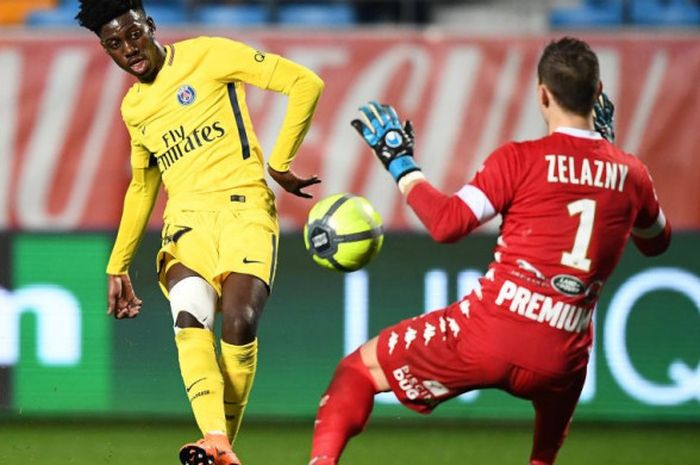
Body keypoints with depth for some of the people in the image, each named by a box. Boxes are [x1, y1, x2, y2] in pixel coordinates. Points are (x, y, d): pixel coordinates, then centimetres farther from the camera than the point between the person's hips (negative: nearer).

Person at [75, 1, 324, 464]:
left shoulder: (206, 56, 2)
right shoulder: (133, 107, 21)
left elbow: (304, 83, -2)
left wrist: (280, 163, -5)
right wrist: (118, 266, 32)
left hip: (241, 205, -4)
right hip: (186, 218, 4)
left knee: (239, 322, -27)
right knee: (190, 320, -27)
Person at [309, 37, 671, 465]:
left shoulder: (519, 160, -7)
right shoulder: (630, 173, 7)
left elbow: (448, 223, -14)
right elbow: (658, 241, 27)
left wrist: (401, 164, 1)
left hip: (487, 335, -4)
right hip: (559, 361, 4)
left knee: (359, 369, 13)